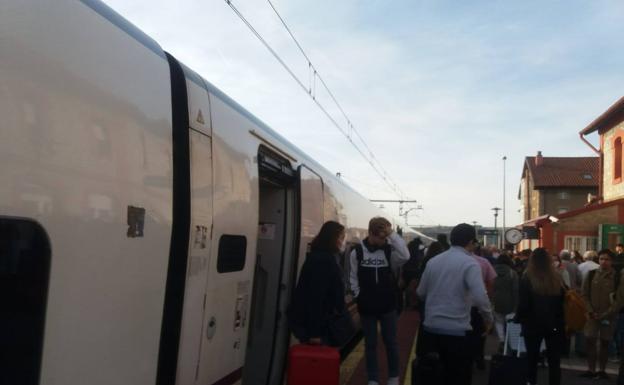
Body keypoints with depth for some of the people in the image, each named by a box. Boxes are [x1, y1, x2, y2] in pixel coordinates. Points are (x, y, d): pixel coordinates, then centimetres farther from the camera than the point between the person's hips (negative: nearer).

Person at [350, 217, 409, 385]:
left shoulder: (389, 250, -7)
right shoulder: (357, 252, -6)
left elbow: (405, 256, -28)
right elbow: (353, 278, 3)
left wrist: (393, 234, -26)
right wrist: (358, 296, -2)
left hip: (388, 305, 0)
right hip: (366, 306, 0)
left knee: (390, 342, 12)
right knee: (370, 344, 10)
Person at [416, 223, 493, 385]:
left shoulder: (433, 261, 7)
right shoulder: (469, 263, -9)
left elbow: (420, 293, 15)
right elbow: (480, 297, -21)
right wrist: (488, 318, -4)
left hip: (430, 328, 5)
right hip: (456, 331, -5)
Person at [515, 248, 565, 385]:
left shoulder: (527, 279, -12)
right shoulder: (557, 278, -2)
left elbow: (523, 304, -12)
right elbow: (563, 301, 4)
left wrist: (518, 319, 4)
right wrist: (560, 321, 14)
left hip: (533, 324, -2)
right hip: (554, 324, 2)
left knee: (532, 358, 13)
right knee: (554, 360, 9)